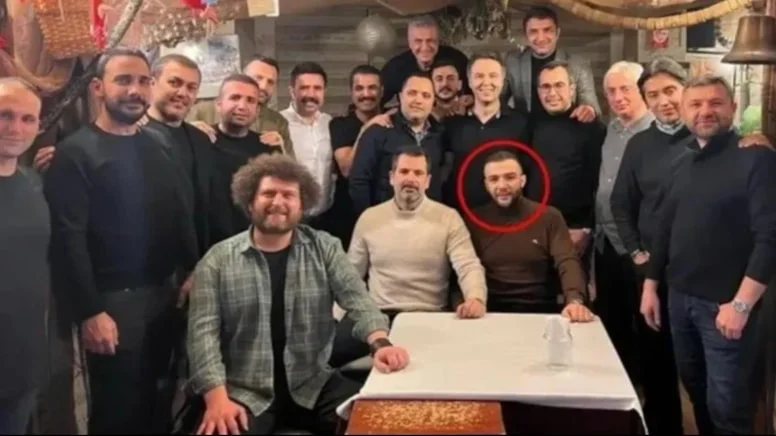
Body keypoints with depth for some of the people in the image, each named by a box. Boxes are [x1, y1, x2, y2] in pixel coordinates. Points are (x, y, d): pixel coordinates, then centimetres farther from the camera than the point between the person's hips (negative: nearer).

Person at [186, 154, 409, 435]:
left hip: (314, 385, 2)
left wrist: (380, 343, -27)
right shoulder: (218, 260, 0)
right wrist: (217, 398, -21)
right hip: (245, 392, -2)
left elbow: (357, 298, -6)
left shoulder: (324, 248, 4)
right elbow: (204, 330, -7)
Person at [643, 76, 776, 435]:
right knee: (695, 389, 18)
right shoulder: (685, 163, 11)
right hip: (680, 297, 7)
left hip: (725, 303, -6)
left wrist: (741, 304, -21)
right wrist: (651, 286, 12)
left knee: (726, 404, 0)